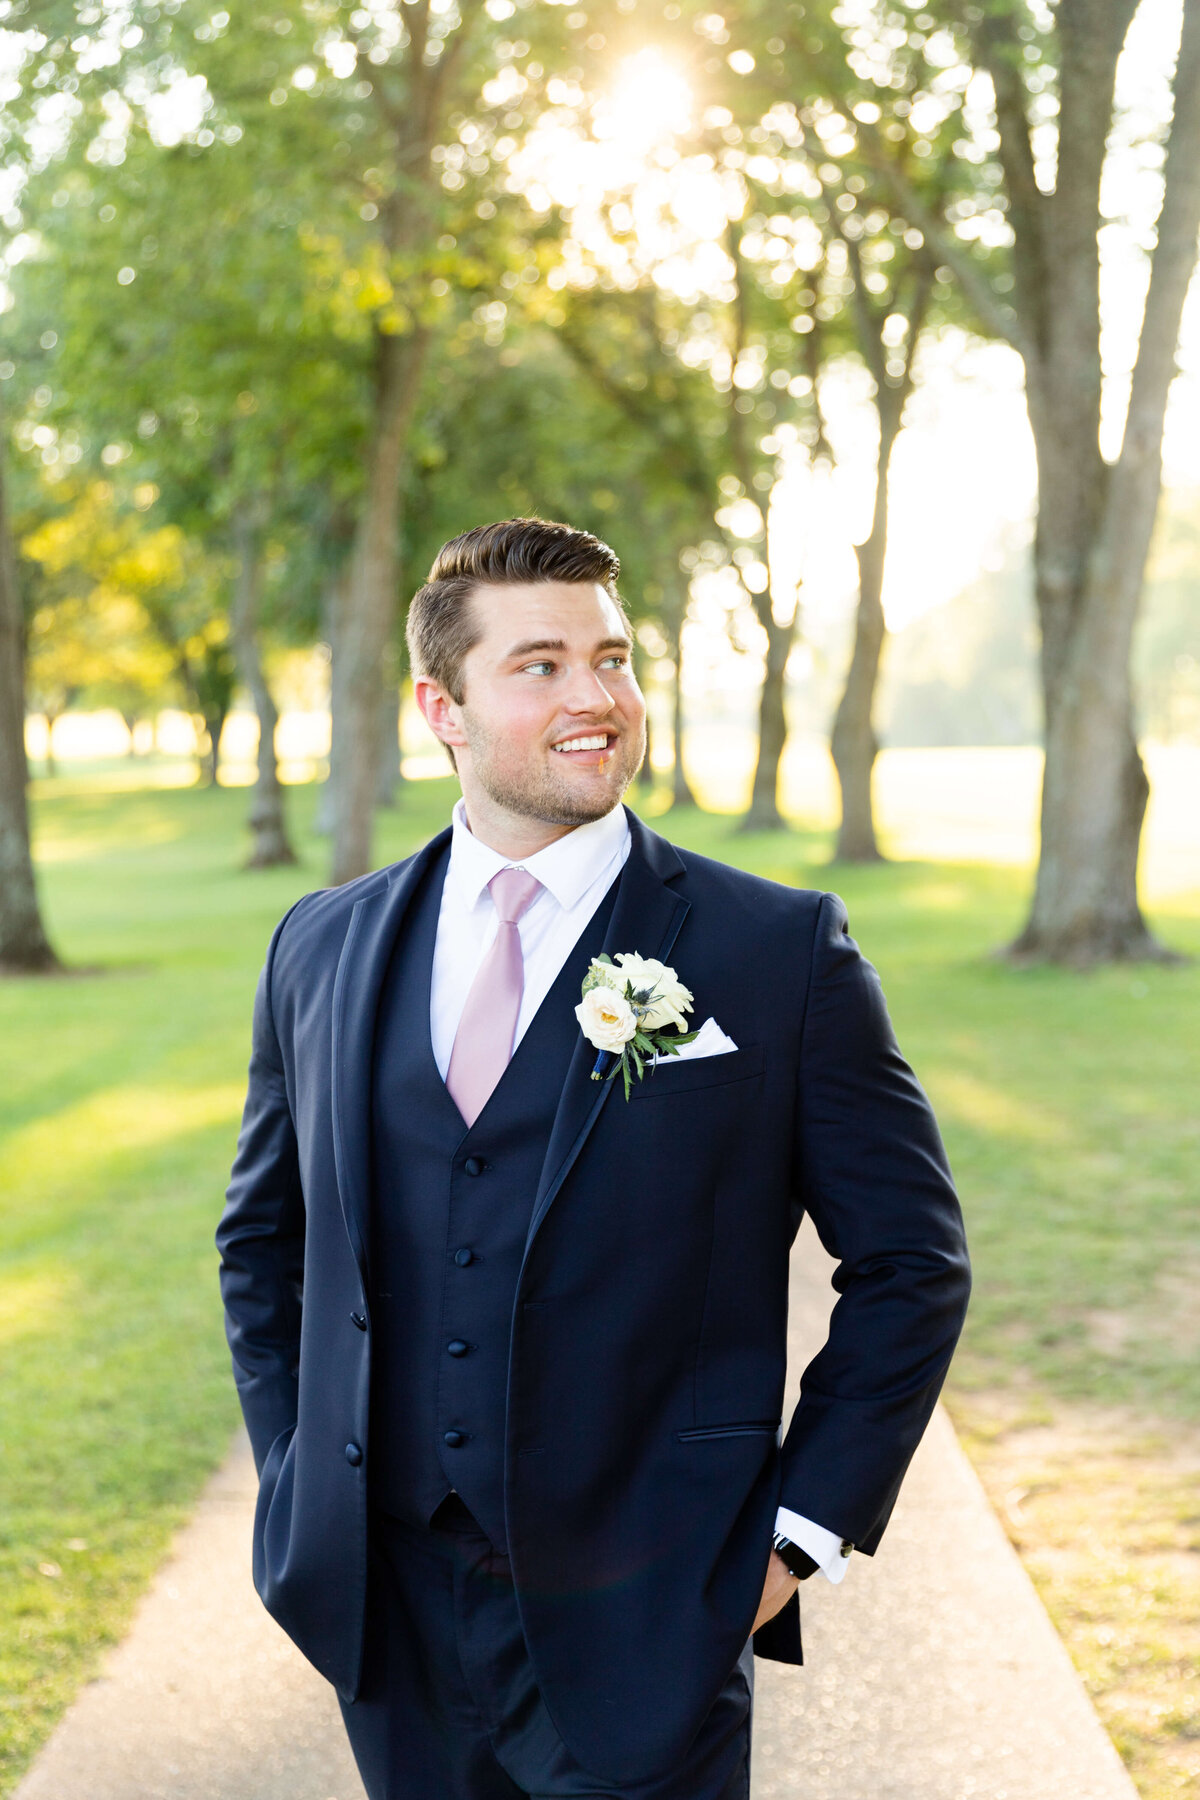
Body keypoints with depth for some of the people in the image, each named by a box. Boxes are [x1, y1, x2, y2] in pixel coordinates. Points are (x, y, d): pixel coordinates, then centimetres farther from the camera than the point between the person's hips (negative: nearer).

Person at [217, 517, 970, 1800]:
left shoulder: (783, 950, -6)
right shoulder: (322, 949, 5)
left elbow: (909, 1260, -2)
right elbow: (261, 1239, 16)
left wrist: (801, 1526, -7)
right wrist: (298, 1494, 9)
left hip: (640, 1639, -3)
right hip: (387, 1622, 3)